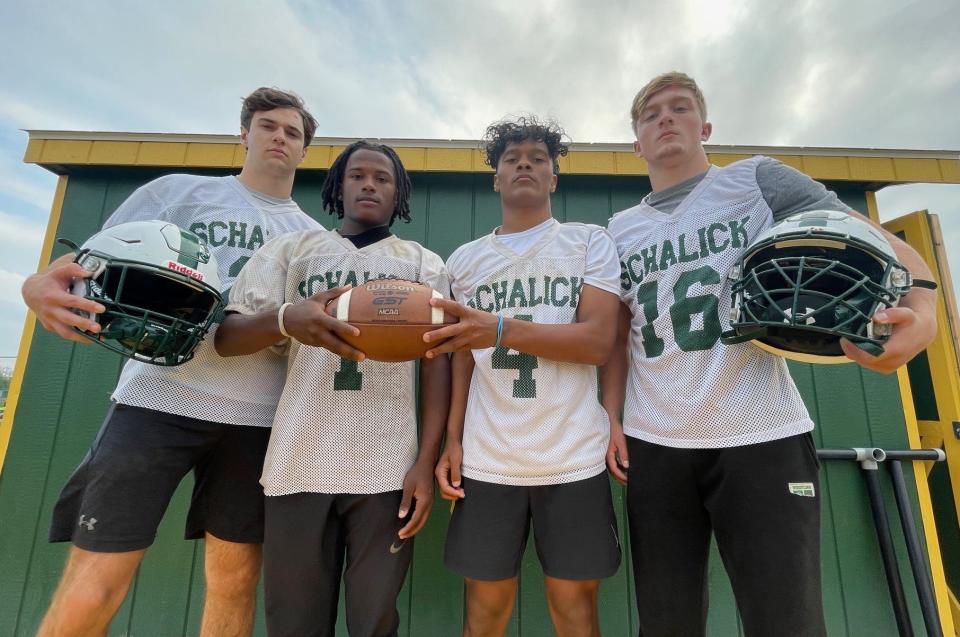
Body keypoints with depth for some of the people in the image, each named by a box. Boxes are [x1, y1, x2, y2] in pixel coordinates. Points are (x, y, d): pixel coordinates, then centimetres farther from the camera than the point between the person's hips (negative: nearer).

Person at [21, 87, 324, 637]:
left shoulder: (315, 237, 15)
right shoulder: (179, 190, 11)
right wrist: (43, 285, -15)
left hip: (258, 417, 2)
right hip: (160, 399, -1)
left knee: (235, 585, 9)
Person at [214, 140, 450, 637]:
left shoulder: (424, 264, 9)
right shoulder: (291, 249, 10)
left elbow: (436, 362, 4)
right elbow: (225, 336, 2)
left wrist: (427, 461, -6)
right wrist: (286, 319, -21)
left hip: (388, 470, 0)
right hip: (298, 464, 1)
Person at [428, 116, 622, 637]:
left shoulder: (590, 242, 3)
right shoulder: (464, 260, 10)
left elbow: (597, 341, -9)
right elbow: (463, 357, 11)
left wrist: (502, 328, -24)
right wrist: (452, 440, 1)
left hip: (574, 458, -1)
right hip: (486, 461, 2)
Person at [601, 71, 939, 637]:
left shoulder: (760, 180, 5)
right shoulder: (619, 230, 12)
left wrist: (921, 315, -23)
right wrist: (612, 417, 3)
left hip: (761, 438, -2)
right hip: (652, 445, 3)